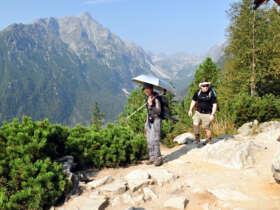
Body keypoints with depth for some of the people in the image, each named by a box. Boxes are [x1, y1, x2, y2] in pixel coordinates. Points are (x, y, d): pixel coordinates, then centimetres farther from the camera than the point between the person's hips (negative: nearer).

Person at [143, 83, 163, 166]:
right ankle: (152, 157, 16)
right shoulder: (148, 98, 9)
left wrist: (151, 105, -32)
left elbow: (158, 111, -20)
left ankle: (158, 158, -1)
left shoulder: (156, 98, -13)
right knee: (149, 141, 8)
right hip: (149, 121, 8)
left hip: (156, 120, -8)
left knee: (155, 140, -9)